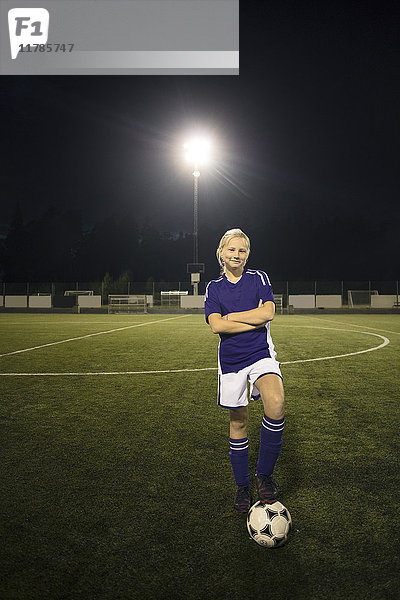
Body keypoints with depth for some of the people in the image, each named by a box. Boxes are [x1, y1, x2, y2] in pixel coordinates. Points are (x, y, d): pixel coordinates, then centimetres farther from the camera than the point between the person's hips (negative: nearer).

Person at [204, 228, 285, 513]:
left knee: (276, 403, -30)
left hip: (261, 354, -2)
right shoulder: (214, 287, 7)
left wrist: (232, 316, -8)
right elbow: (216, 325, -8)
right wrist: (255, 322, -11)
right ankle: (242, 485, 27)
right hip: (230, 360, 2)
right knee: (238, 422, 9)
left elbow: (267, 312, -11)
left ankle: (264, 473, -10)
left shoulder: (259, 278, 5)